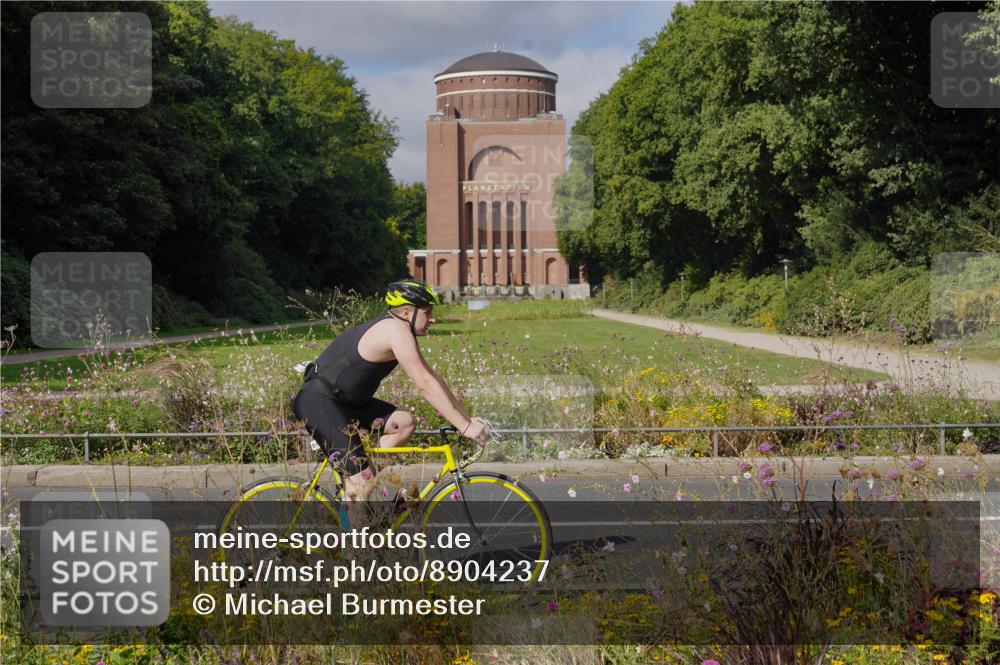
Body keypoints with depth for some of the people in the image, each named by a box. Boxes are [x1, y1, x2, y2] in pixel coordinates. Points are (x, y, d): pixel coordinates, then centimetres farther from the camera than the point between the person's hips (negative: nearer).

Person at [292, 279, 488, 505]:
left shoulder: (404, 333, 12)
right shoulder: (397, 330, -19)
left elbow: (432, 378, 13)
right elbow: (425, 386, -23)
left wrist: (467, 419, 8)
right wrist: (465, 427, -21)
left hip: (343, 401, 10)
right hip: (318, 402, -10)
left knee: (405, 423, 0)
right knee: (363, 480, -16)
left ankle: (355, 485, 5)